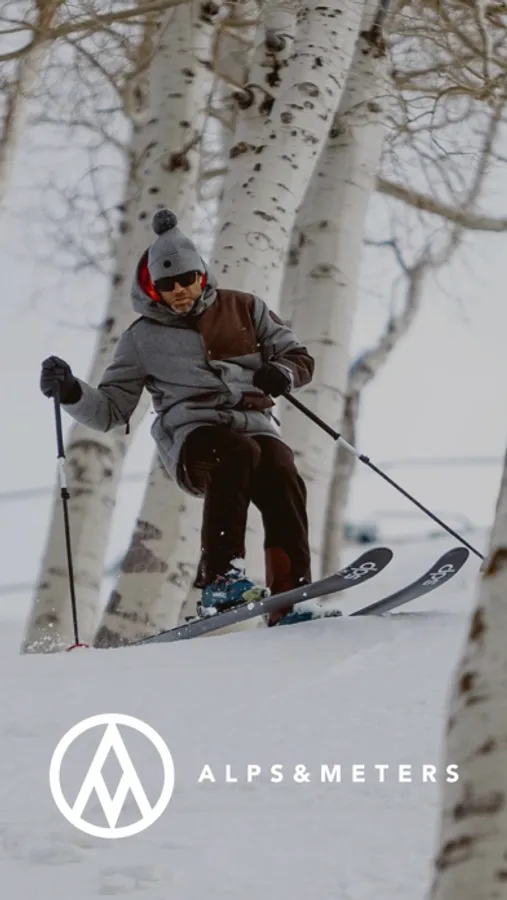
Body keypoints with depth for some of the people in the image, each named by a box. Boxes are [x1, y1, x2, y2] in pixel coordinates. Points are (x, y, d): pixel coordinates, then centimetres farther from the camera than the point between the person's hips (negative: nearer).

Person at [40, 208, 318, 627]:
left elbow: (300, 358, 18)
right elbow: (111, 409, 15)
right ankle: (220, 577, -42)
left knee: (282, 475, -32)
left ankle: (292, 598, -37)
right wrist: (72, 393, -5)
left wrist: (282, 375, -5)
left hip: (256, 424, 2)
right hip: (192, 438, -2)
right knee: (239, 452, -37)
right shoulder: (143, 338, 14)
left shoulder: (244, 309, 15)